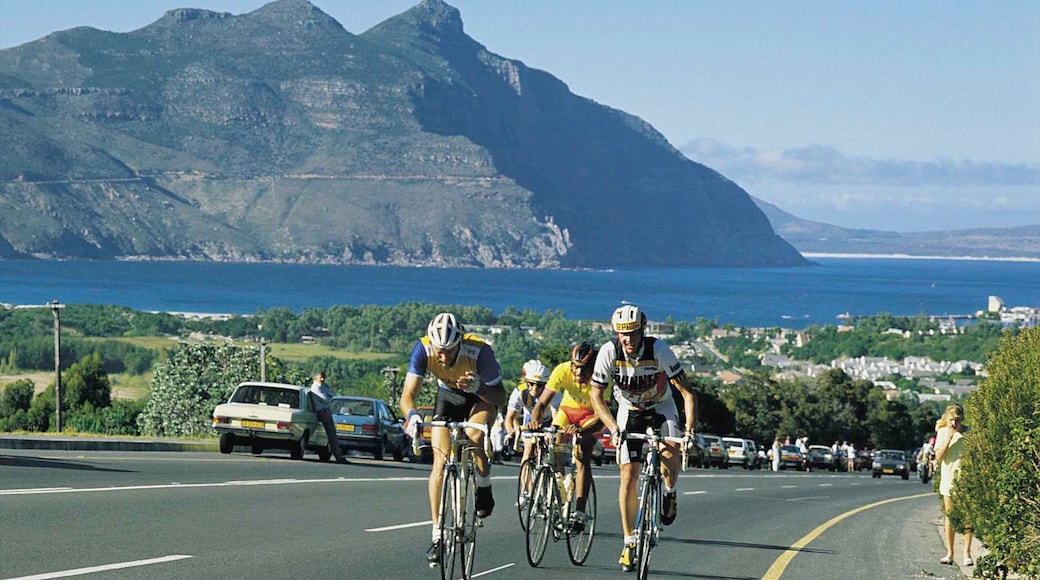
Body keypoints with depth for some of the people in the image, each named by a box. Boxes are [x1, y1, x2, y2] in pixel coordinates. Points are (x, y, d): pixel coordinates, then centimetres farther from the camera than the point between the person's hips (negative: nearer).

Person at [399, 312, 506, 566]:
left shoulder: (479, 351, -36)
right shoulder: (423, 349, -30)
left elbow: (500, 397, -28)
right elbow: (408, 395, -30)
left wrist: (479, 387, -48)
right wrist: (412, 415, -52)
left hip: (482, 395, -2)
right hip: (448, 396, 2)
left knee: (474, 434, -35)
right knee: (440, 462, -11)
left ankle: (484, 488, -6)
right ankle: (438, 535, -5)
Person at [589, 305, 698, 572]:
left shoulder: (658, 350, -29)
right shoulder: (608, 352, -25)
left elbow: (687, 391, -27)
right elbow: (597, 395, -18)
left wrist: (689, 428, -39)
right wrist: (614, 427, -32)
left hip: (661, 408, -1)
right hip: (629, 412, 1)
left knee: (669, 454, -29)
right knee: (629, 477, -8)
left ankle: (669, 492, 6)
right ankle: (629, 541, 4)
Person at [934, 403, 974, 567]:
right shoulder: (942, 432, 4)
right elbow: (939, 457, -6)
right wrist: (948, 438, -12)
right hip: (948, 478, 2)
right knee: (950, 517, 5)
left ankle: (967, 553, -2)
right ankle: (949, 553, 10)